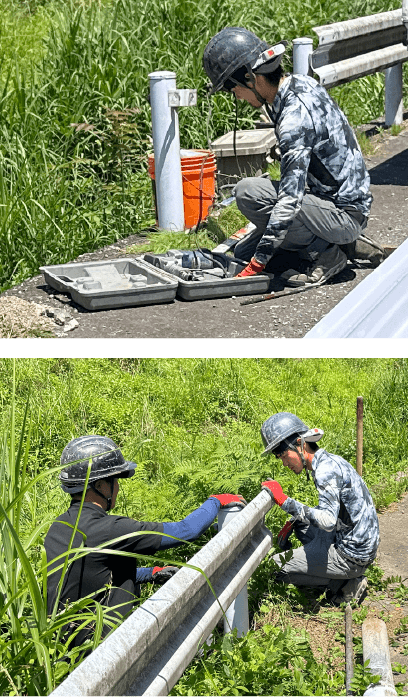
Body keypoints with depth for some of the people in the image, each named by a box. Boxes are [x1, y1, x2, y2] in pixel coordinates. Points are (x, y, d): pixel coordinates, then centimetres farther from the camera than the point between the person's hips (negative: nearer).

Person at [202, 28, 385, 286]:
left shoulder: (294, 118, -27)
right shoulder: (303, 83, 2)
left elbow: (290, 199, -29)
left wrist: (258, 262, -24)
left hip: (344, 215, -10)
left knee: (248, 191, -22)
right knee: (242, 253, 11)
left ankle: (325, 253, -9)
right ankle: (349, 244, 10)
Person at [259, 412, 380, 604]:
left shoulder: (326, 468, -21)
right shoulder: (329, 461, 9)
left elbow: (328, 521, -31)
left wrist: (285, 501, -30)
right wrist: (293, 522, 11)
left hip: (352, 557, -9)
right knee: (300, 522, 28)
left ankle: (344, 584, 0)